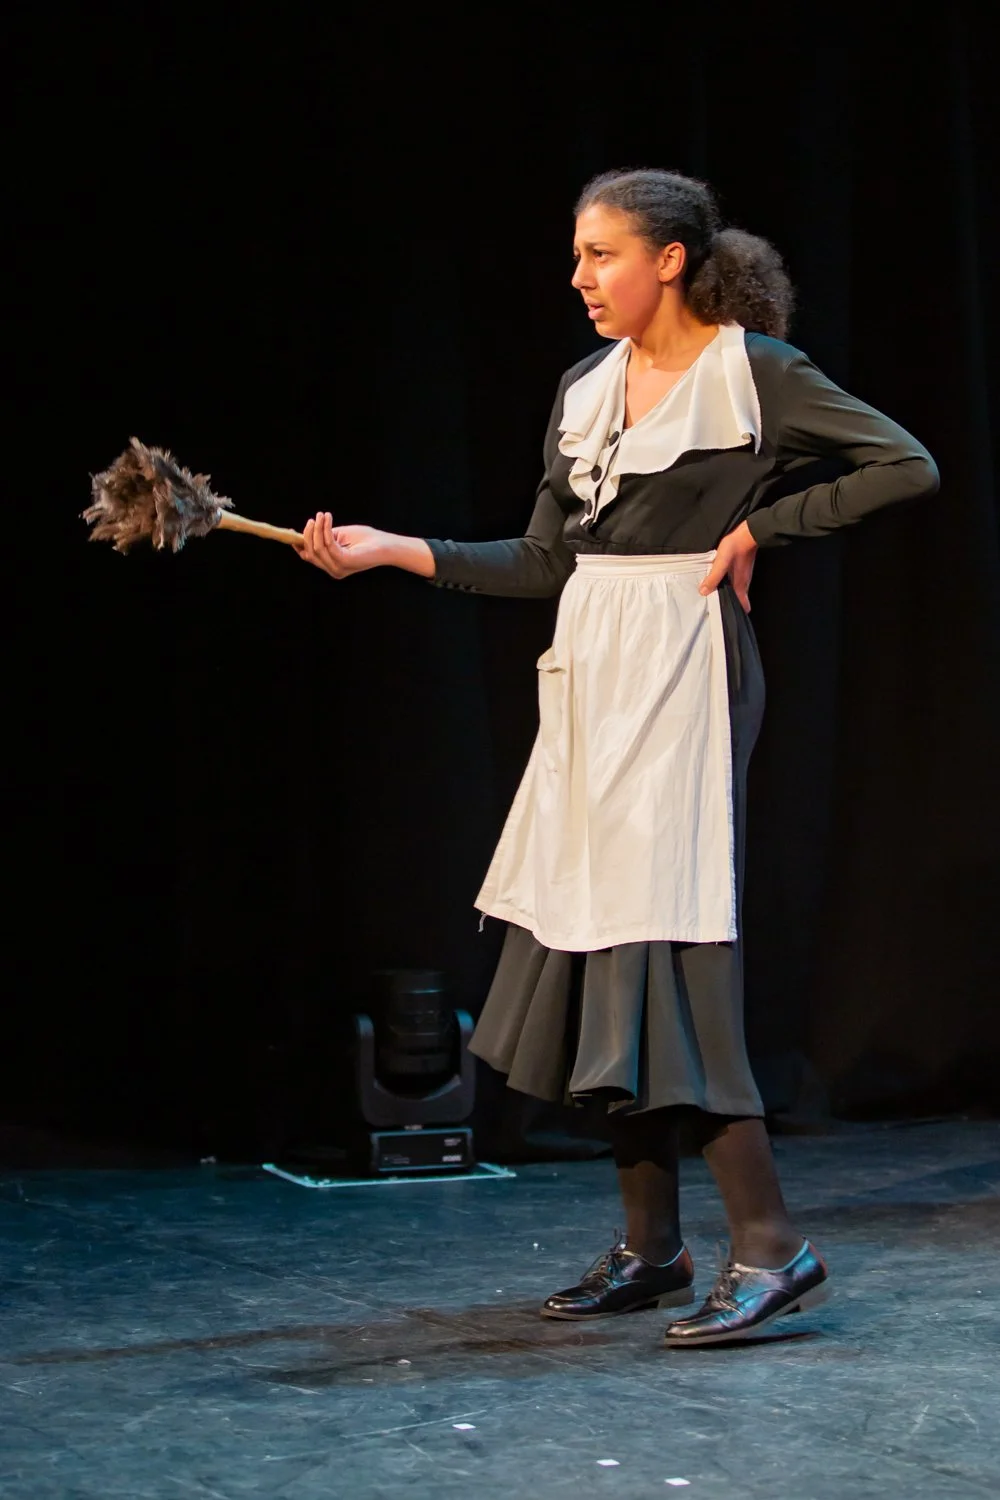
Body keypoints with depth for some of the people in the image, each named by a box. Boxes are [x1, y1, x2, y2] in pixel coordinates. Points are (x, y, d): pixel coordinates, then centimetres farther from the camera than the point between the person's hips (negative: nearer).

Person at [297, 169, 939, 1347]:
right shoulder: (586, 389, 15)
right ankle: (650, 1247, 14)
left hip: (683, 666, -8)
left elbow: (908, 466, -11)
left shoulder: (755, 371, -5)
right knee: (590, 952, 6)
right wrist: (392, 549, 9)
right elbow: (542, 563, 15)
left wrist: (760, 523, -10)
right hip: (591, 672, 8)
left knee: (662, 943, -14)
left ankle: (769, 1248, -9)